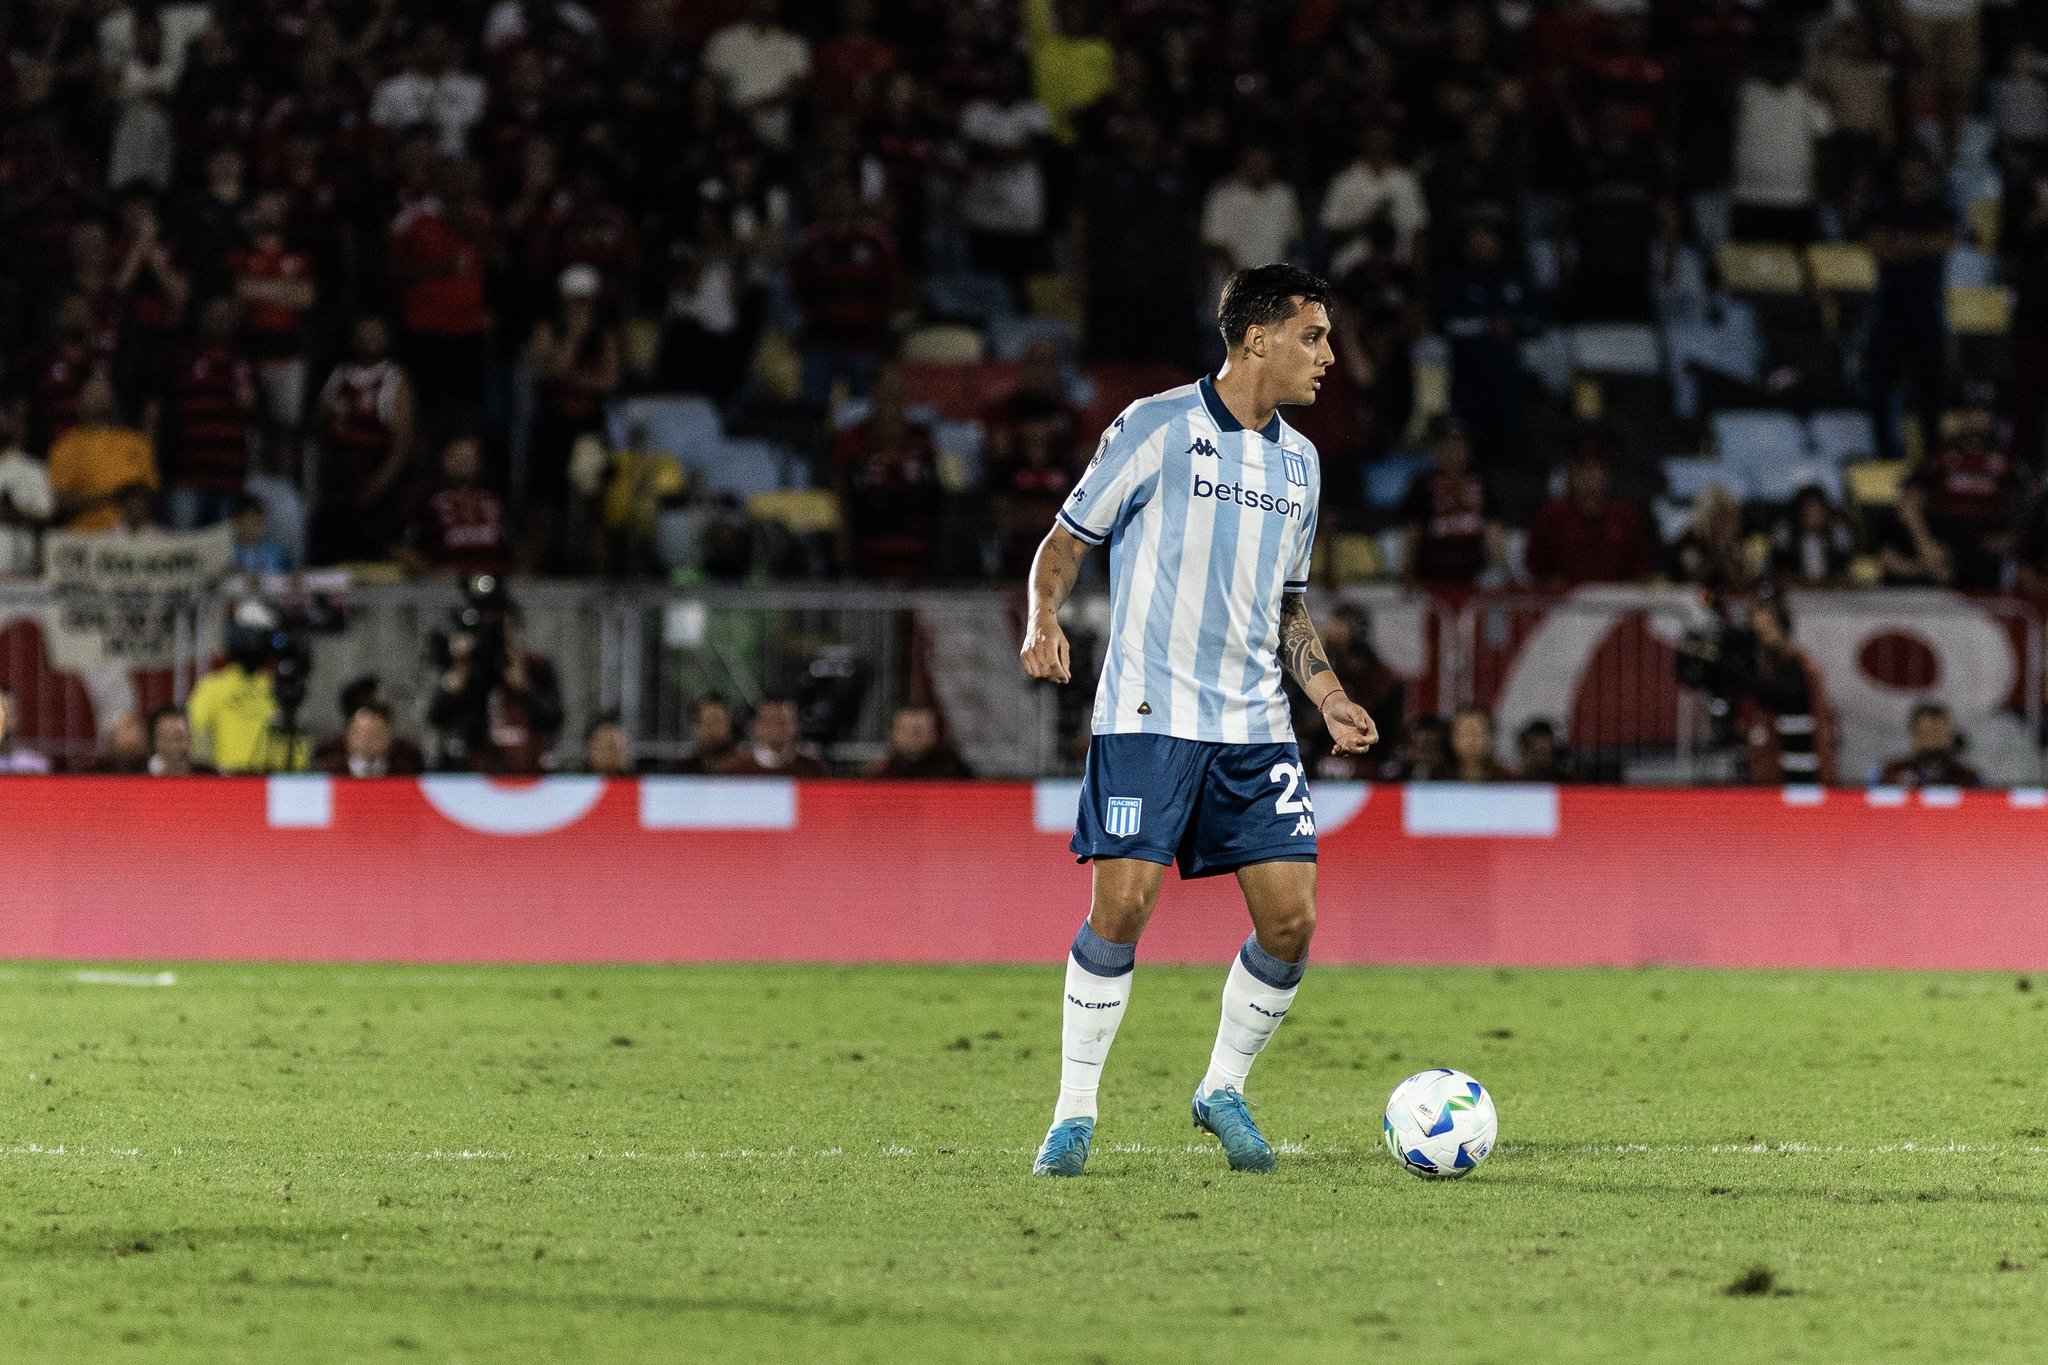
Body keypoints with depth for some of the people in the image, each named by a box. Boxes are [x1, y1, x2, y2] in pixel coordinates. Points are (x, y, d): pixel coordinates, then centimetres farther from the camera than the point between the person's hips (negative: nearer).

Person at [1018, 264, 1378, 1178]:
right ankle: (1074, 1114, 0)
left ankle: (1224, 1091, 16)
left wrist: (1328, 697, 12)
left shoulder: (1298, 462, 15)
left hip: (1255, 725, 6)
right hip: (1150, 714, -6)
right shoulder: (1157, 427, -3)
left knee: (1290, 916, -4)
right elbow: (1067, 539, 2)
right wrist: (1042, 621, -17)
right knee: (1122, 905, -13)